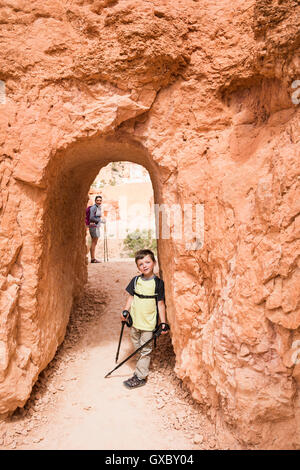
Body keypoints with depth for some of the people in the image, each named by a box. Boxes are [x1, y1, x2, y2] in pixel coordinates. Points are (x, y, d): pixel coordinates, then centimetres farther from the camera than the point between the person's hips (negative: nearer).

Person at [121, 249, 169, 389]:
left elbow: (161, 304, -5)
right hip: (135, 321, 4)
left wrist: (163, 322, -6)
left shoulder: (158, 283, -9)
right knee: (137, 347, 17)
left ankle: (140, 377, 14)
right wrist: (126, 310, -7)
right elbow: (131, 297, 9)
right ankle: (142, 367, 37)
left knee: (145, 350, 4)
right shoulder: (135, 280, 1)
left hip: (148, 323, -4)